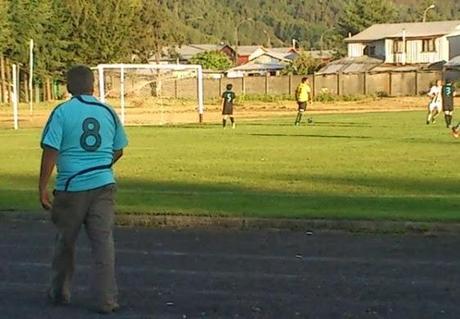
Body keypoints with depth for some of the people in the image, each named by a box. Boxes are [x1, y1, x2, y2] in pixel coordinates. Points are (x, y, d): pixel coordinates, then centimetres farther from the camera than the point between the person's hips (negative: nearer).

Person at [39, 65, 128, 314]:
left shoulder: (61, 112, -5)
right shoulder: (108, 112, 6)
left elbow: (50, 152, -11)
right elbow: (118, 150, 14)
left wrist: (42, 188, -8)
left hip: (71, 188, -2)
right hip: (103, 185, 2)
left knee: (64, 242, 14)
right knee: (103, 242, 1)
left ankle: (59, 293, 29)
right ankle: (106, 300, -2)